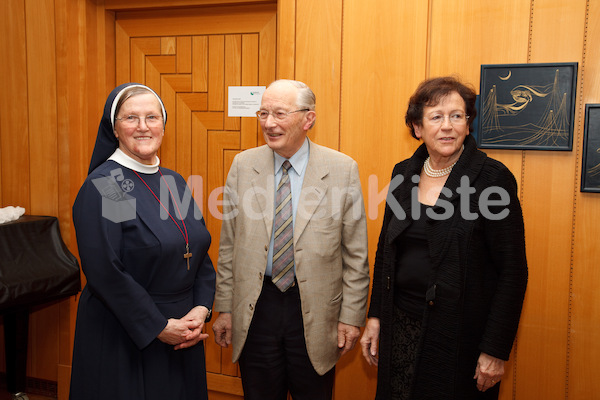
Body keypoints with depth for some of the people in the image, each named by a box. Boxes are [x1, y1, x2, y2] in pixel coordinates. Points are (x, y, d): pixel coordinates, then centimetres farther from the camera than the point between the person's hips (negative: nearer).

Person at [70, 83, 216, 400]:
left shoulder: (174, 181, 6)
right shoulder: (101, 186, -13)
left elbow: (199, 252, 8)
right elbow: (104, 272, -19)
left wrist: (200, 309, -5)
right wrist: (159, 327, -17)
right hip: (125, 338, -6)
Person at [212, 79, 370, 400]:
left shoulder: (343, 169, -7)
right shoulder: (243, 165, 0)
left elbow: (355, 254, -3)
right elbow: (229, 246, 4)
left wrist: (351, 316, -3)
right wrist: (224, 308, 4)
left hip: (315, 313, -1)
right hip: (255, 311, 2)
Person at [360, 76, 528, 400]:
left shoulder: (493, 178, -12)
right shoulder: (403, 174, 4)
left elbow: (513, 271, -11)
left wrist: (496, 351, -12)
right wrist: (375, 318, 9)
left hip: (458, 334, -4)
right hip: (400, 325, 5)